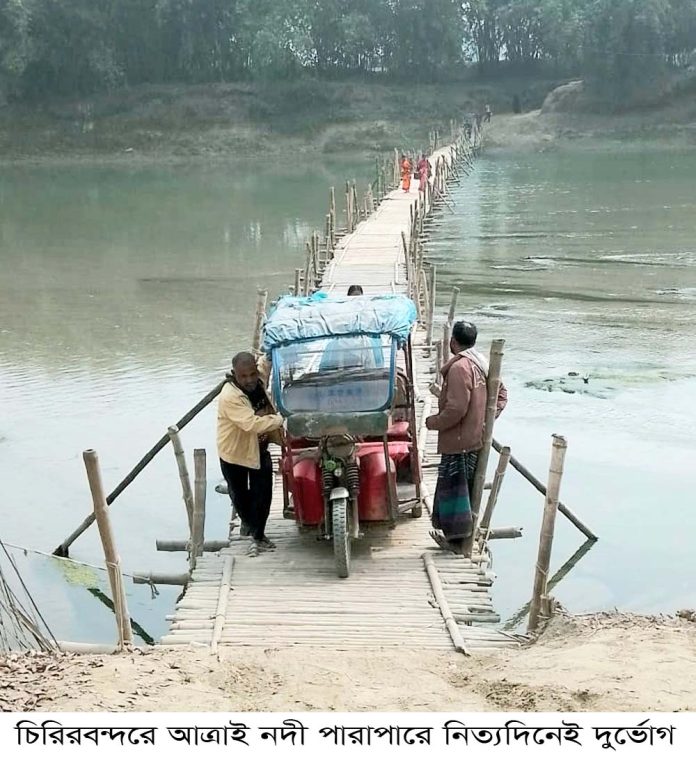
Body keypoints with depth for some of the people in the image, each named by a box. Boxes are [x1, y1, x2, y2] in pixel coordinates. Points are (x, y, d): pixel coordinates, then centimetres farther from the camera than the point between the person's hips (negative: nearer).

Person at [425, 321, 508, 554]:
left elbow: (456, 409, -25)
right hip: (478, 437, 9)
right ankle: (468, 533, 28)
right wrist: (488, 418, 15)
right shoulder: (482, 362, 7)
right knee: (469, 485, 18)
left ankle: (457, 539, 7)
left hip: (459, 441, -9)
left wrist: (433, 422, -12)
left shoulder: (459, 367, -21)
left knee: (453, 487, 1)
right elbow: (501, 394, 15)